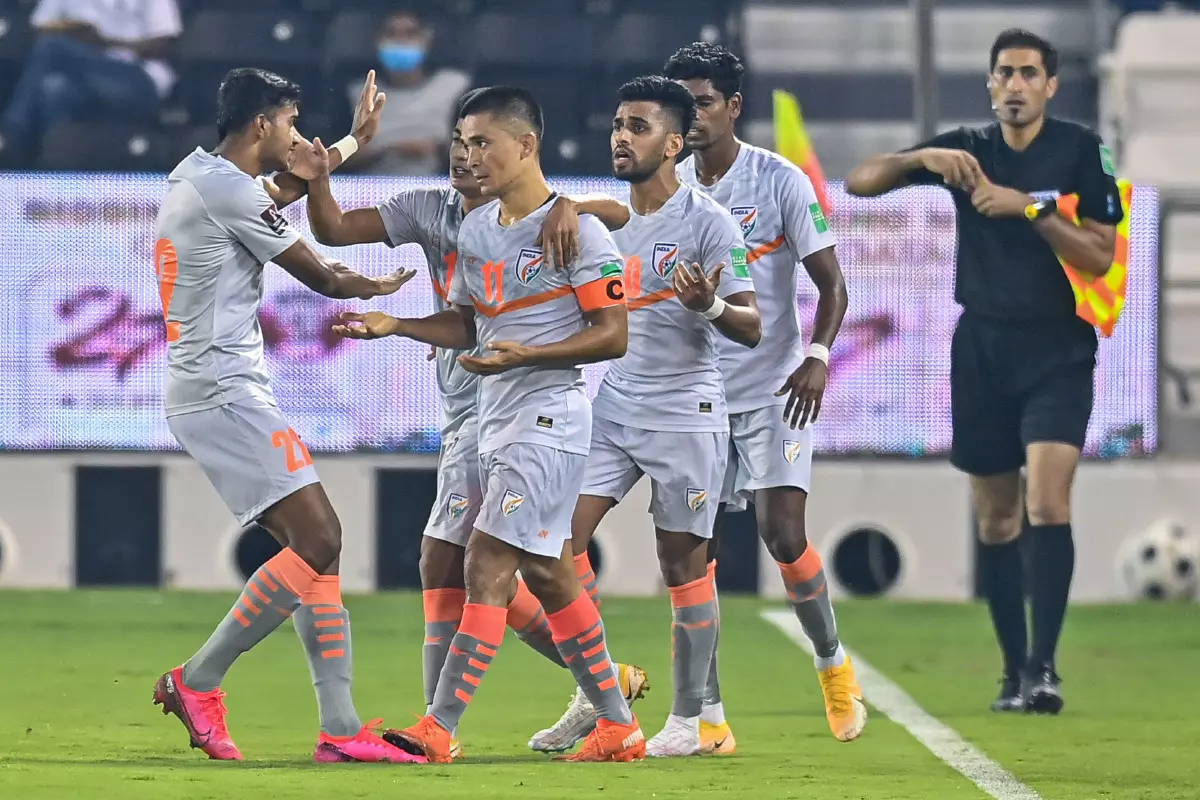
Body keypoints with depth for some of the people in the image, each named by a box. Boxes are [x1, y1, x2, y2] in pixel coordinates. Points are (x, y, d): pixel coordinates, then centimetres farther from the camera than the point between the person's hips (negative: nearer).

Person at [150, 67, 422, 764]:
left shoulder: (195, 177, 16)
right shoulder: (228, 189, -14)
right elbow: (321, 276, -7)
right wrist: (380, 286, 13)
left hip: (220, 391, 11)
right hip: (225, 392, -11)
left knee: (318, 541, 6)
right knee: (316, 541, -15)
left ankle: (340, 728, 0)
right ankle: (197, 682, -8)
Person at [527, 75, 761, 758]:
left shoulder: (708, 222, -8)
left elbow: (751, 329, -12)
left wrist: (709, 306, -33)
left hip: (685, 415, -6)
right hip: (612, 410, 6)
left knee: (685, 566, -1)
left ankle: (689, 721, 8)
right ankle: (593, 699, 3)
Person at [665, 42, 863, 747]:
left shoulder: (781, 181, -6)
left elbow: (831, 284, -6)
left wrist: (818, 357, -20)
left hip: (773, 392, -4)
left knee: (783, 533, -13)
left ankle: (834, 664, 12)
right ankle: (709, 716, 2)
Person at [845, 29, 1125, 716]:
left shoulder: (1080, 150, -5)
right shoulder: (967, 149, 3)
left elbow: (1100, 256, -10)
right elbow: (859, 182, 0)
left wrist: (1029, 206, -20)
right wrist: (923, 158, -18)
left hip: (1059, 353, -3)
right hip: (982, 350, 4)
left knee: (1048, 499, -19)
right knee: (996, 517, 7)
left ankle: (1043, 668, -21)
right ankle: (1014, 671, 16)